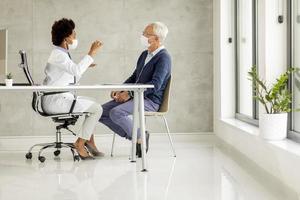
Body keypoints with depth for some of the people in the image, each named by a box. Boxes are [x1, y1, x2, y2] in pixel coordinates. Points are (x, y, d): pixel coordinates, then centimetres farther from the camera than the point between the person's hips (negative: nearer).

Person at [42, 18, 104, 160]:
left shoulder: (61, 54, 17)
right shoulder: (58, 55, -15)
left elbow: (73, 78, 19)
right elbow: (76, 71, -32)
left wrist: (85, 66, 14)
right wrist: (91, 54, -26)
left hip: (58, 98, 11)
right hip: (55, 101, -11)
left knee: (92, 104, 21)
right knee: (96, 109, -10)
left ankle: (89, 141, 17)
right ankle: (80, 144, -4)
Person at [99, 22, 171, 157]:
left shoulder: (163, 58, -13)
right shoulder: (145, 54, 16)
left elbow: (155, 85, -23)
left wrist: (130, 93, -24)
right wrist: (120, 91, 4)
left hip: (150, 100, -9)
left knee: (116, 112, -29)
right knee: (101, 112, -3)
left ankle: (140, 138, -8)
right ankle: (132, 136, 3)